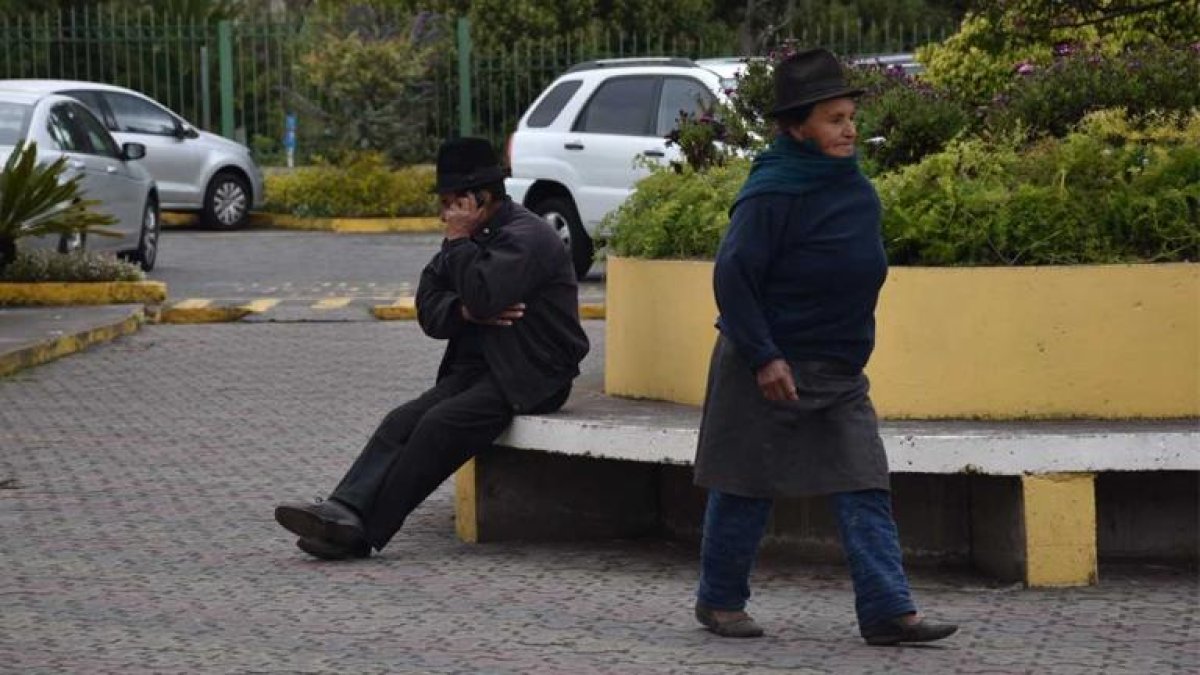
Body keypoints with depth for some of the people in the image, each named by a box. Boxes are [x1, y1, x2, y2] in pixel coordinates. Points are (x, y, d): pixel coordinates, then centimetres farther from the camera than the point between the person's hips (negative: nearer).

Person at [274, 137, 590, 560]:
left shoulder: (525, 237, -11)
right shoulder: (474, 238, 17)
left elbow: (482, 297, -26)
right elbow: (429, 313, 11)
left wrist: (458, 240, -13)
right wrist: (466, 311, -11)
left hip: (528, 378, -9)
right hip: (477, 368, 9)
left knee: (440, 424, -27)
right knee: (403, 421, -15)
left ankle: (362, 529, -30)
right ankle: (346, 510, -32)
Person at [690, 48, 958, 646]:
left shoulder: (854, 188, 5)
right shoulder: (772, 193, -18)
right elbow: (732, 276, -19)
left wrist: (853, 346, 18)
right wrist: (763, 358, -22)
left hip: (839, 372, 7)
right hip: (769, 368, -7)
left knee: (865, 489, -2)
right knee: (747, 489, 5)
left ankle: (888, 610, -5)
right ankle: (719, 601, 22)